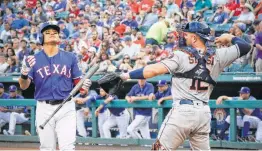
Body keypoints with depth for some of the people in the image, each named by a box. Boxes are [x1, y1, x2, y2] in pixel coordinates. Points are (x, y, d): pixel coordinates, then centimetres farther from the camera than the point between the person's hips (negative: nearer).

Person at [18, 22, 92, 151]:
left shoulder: (70, 57, 8)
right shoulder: (34, 59, 4)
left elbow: (77, 82, 9)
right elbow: (24, 86, -2)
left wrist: (84, 85, -15)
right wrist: (24, 73, -24)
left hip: (66, 107, 0)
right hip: (44, 108, 0)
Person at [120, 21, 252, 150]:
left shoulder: (182, 55, -4)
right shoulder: (216, 56, 8)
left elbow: (154, 70, -12)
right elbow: (245, 46, 15)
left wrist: (128, 75, -8)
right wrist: (229, 37, 32)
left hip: (182, 111, -5)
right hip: (204, 113, 5)